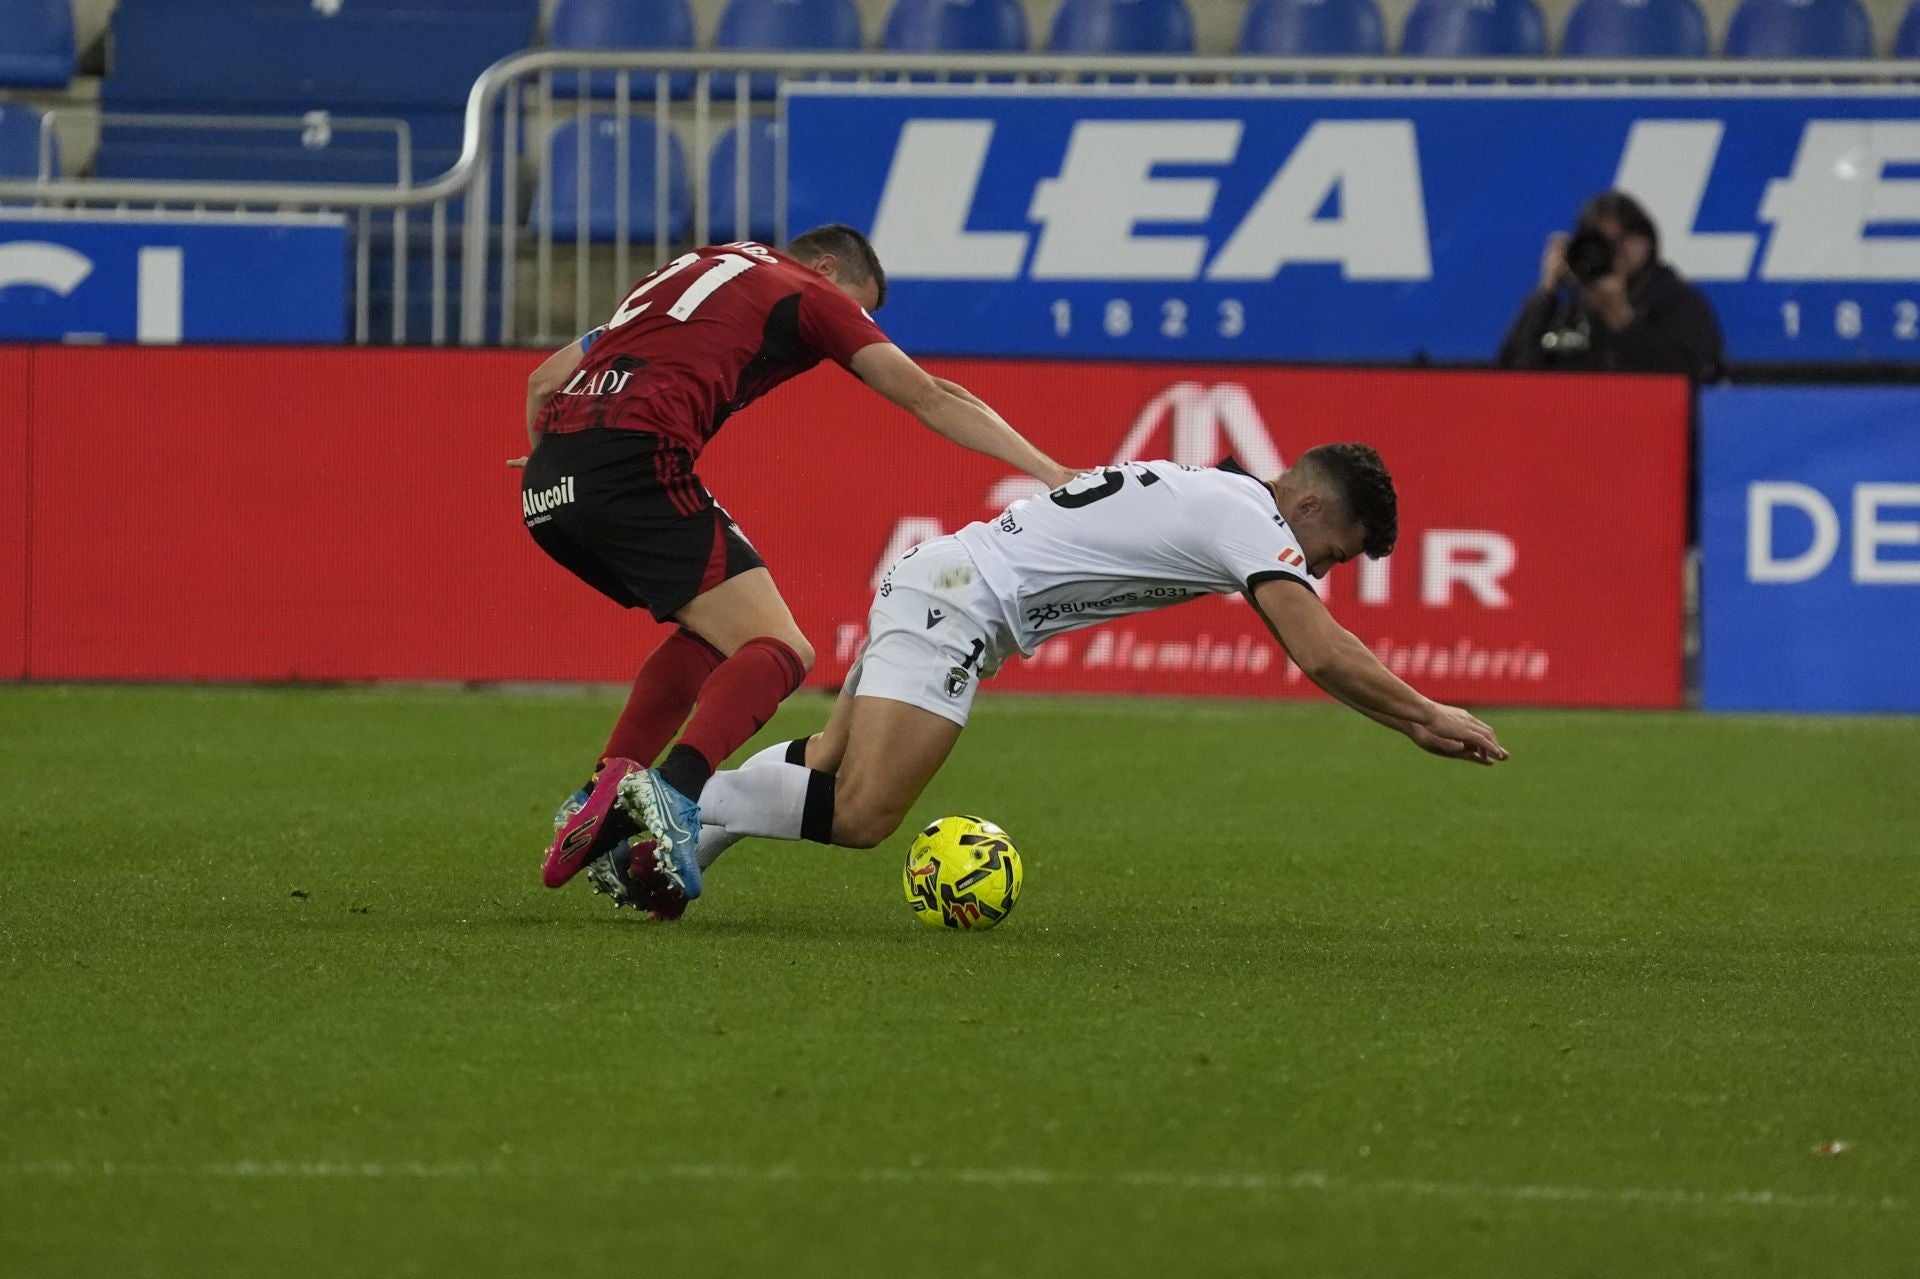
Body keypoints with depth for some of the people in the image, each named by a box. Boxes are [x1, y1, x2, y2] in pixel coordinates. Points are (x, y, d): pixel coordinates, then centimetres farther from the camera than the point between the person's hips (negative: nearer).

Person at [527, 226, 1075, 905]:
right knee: (778, 652, -9)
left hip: (547, 484, 8)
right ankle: (673, 795, -34)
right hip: (635, 461, -8)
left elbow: (543, 380, 32)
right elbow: (932, 400, 8)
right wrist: (1050, 472, 6)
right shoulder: (811, 292, 14)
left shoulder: (689, 271, 34)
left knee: (711, 632, 23)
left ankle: (597, 804, 13)